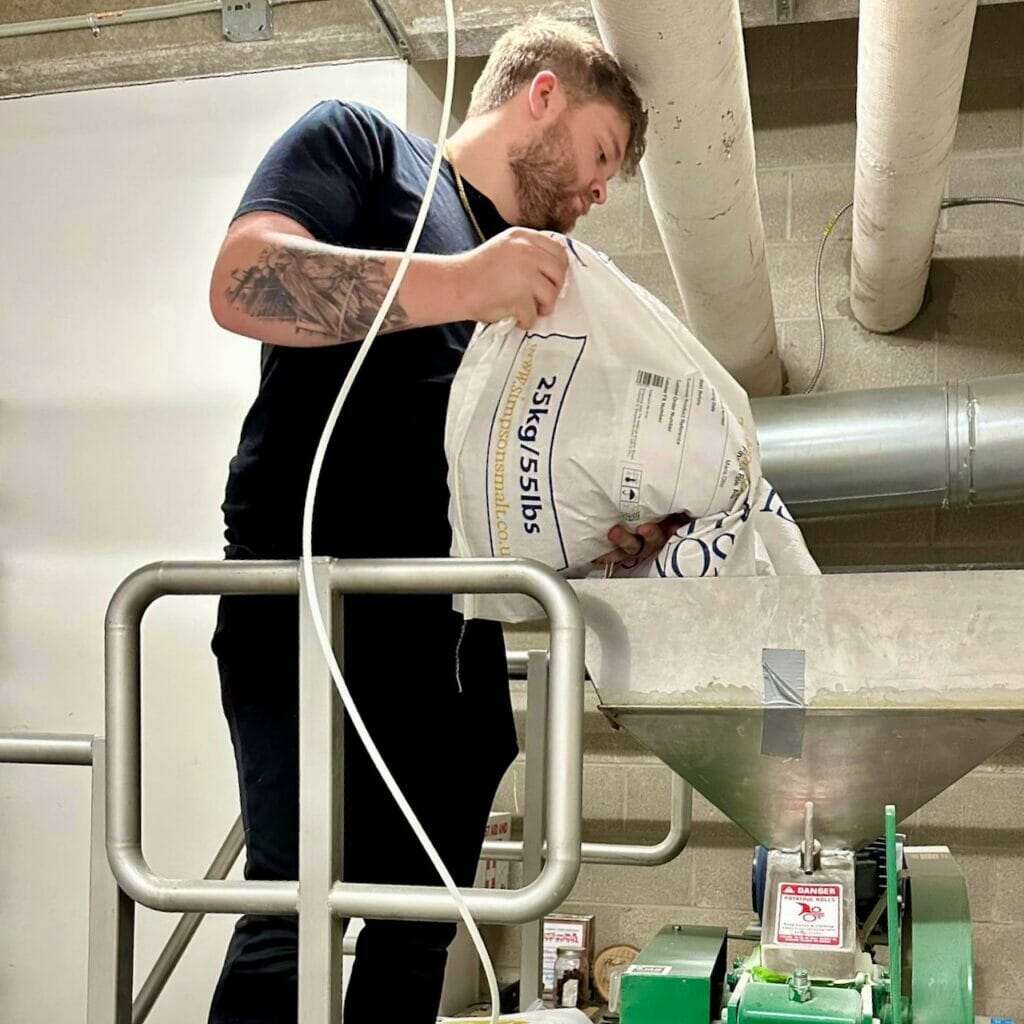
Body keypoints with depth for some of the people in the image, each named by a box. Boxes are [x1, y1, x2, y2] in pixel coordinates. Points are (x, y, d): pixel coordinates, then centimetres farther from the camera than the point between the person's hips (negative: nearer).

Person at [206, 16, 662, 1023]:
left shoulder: (540, 285, 24)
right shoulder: (357, 141, 6)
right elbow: (244, 281, -14)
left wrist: (617, 530, -1)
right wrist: (462, 283, -24)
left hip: (454, 636, 7)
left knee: (419, 934, 9)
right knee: (293, 918, -12)